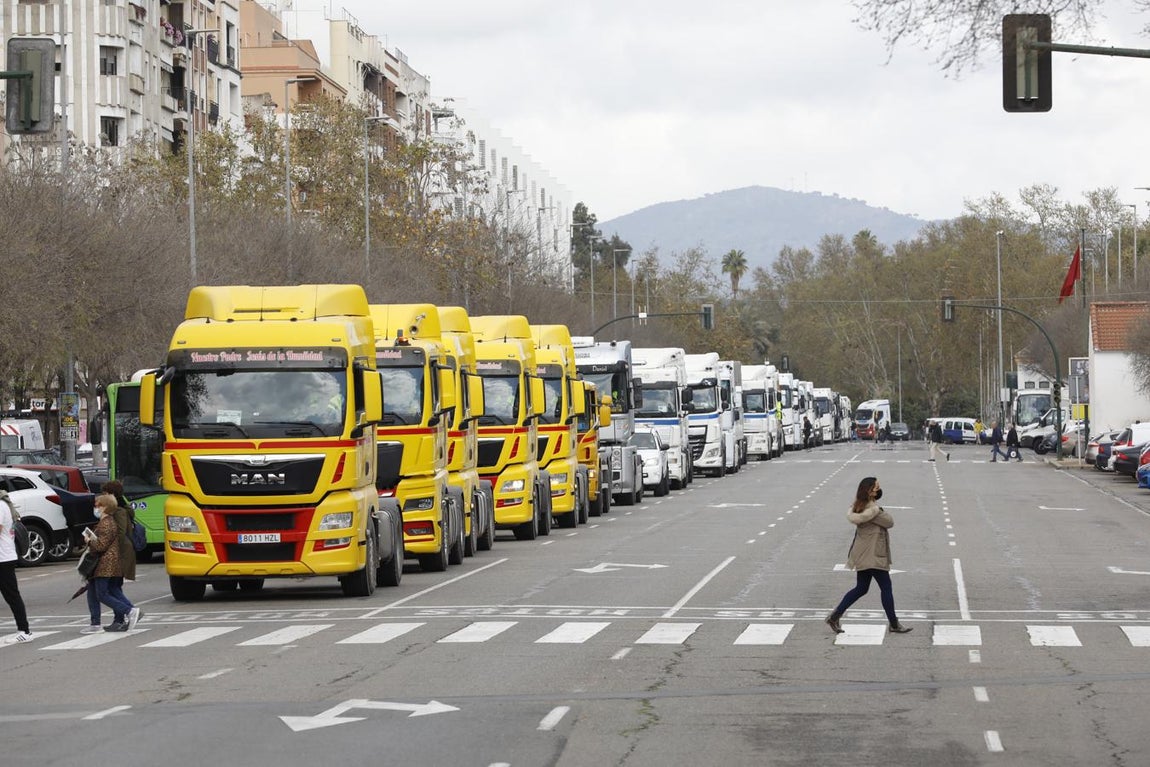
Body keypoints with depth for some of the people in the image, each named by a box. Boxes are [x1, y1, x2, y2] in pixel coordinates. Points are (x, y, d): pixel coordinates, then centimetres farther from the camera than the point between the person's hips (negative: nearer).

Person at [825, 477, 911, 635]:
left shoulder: (858, 507, 7)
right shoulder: (874, 510, -20)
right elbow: (890, 522, -11)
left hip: (863, 556, 9)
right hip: (873, 556, -9)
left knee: (861, 589, 16)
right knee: (886, 588, 2)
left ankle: (835, 617, 13)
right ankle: (894, 624, 11)